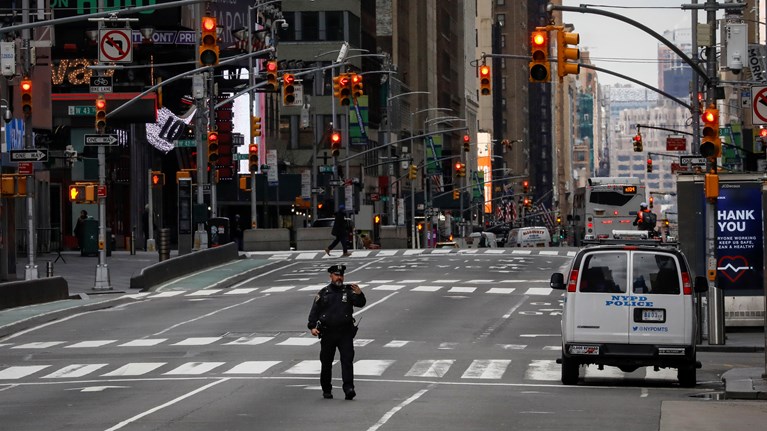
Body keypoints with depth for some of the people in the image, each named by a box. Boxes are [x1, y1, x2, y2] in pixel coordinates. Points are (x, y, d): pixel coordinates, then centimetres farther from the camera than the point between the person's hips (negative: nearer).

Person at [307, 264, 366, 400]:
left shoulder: (348, 291, 5)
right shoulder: (323, 293, 7)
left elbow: (361, 303, -7)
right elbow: (314, 311, 6)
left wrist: (359, 294, -28)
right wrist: (312, 326, -6)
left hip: (345, 333, -1)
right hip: (327, 334, 1)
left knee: (347, 360, -12)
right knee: (326, 362, 8)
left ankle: (349, 389, -18)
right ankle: (326, 390, 22)